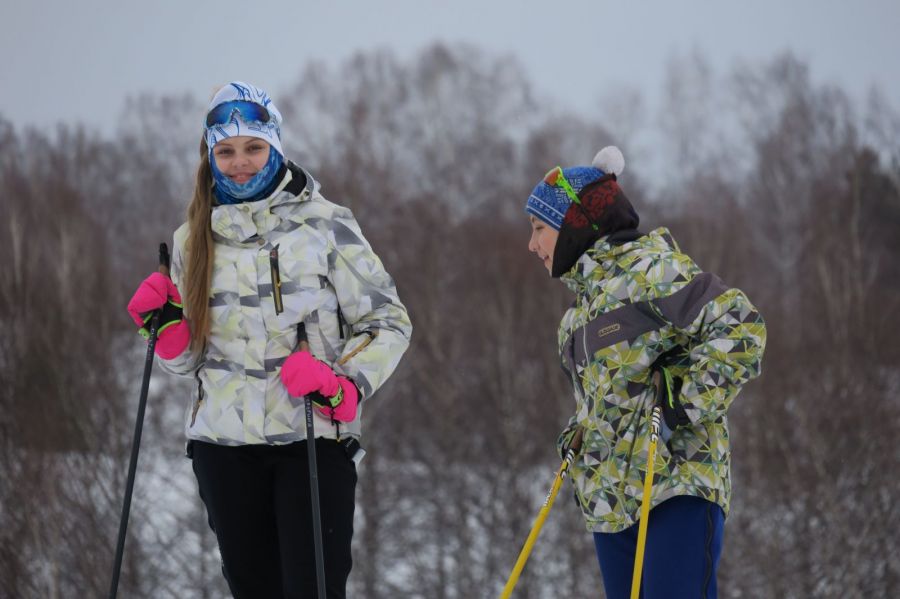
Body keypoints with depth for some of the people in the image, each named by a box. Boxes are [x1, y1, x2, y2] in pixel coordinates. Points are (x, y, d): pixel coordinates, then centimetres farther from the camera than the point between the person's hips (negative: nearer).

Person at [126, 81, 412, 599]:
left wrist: (346, 386, -16)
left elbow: (388, 322, 0)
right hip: (223, 443, 4)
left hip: (313, 439, -4)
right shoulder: (194, 241, 9)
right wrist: (164, 326, -4)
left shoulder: (324, 225, -2)